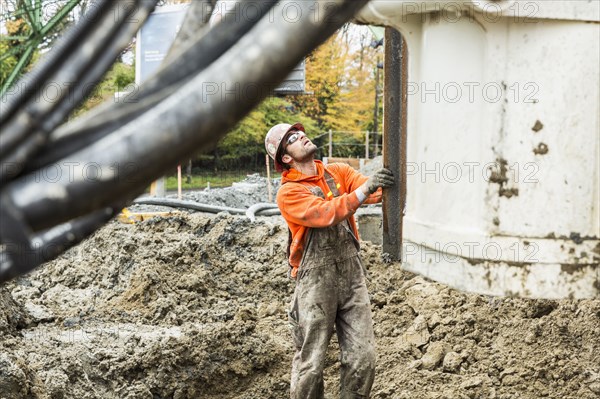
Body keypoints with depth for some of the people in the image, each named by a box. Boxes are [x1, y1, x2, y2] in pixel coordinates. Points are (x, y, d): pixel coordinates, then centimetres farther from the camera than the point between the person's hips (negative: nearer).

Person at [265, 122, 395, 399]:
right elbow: (325, 214, -21)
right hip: (316, 280, -4)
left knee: (363, 358, 3)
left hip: (352, 272, 4)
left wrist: (391, 183, -26)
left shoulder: (338, 172, 10)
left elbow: (372, 190, -6)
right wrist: (362, 192, -30)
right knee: (311, 363, 1)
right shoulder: (288, 192, -5)